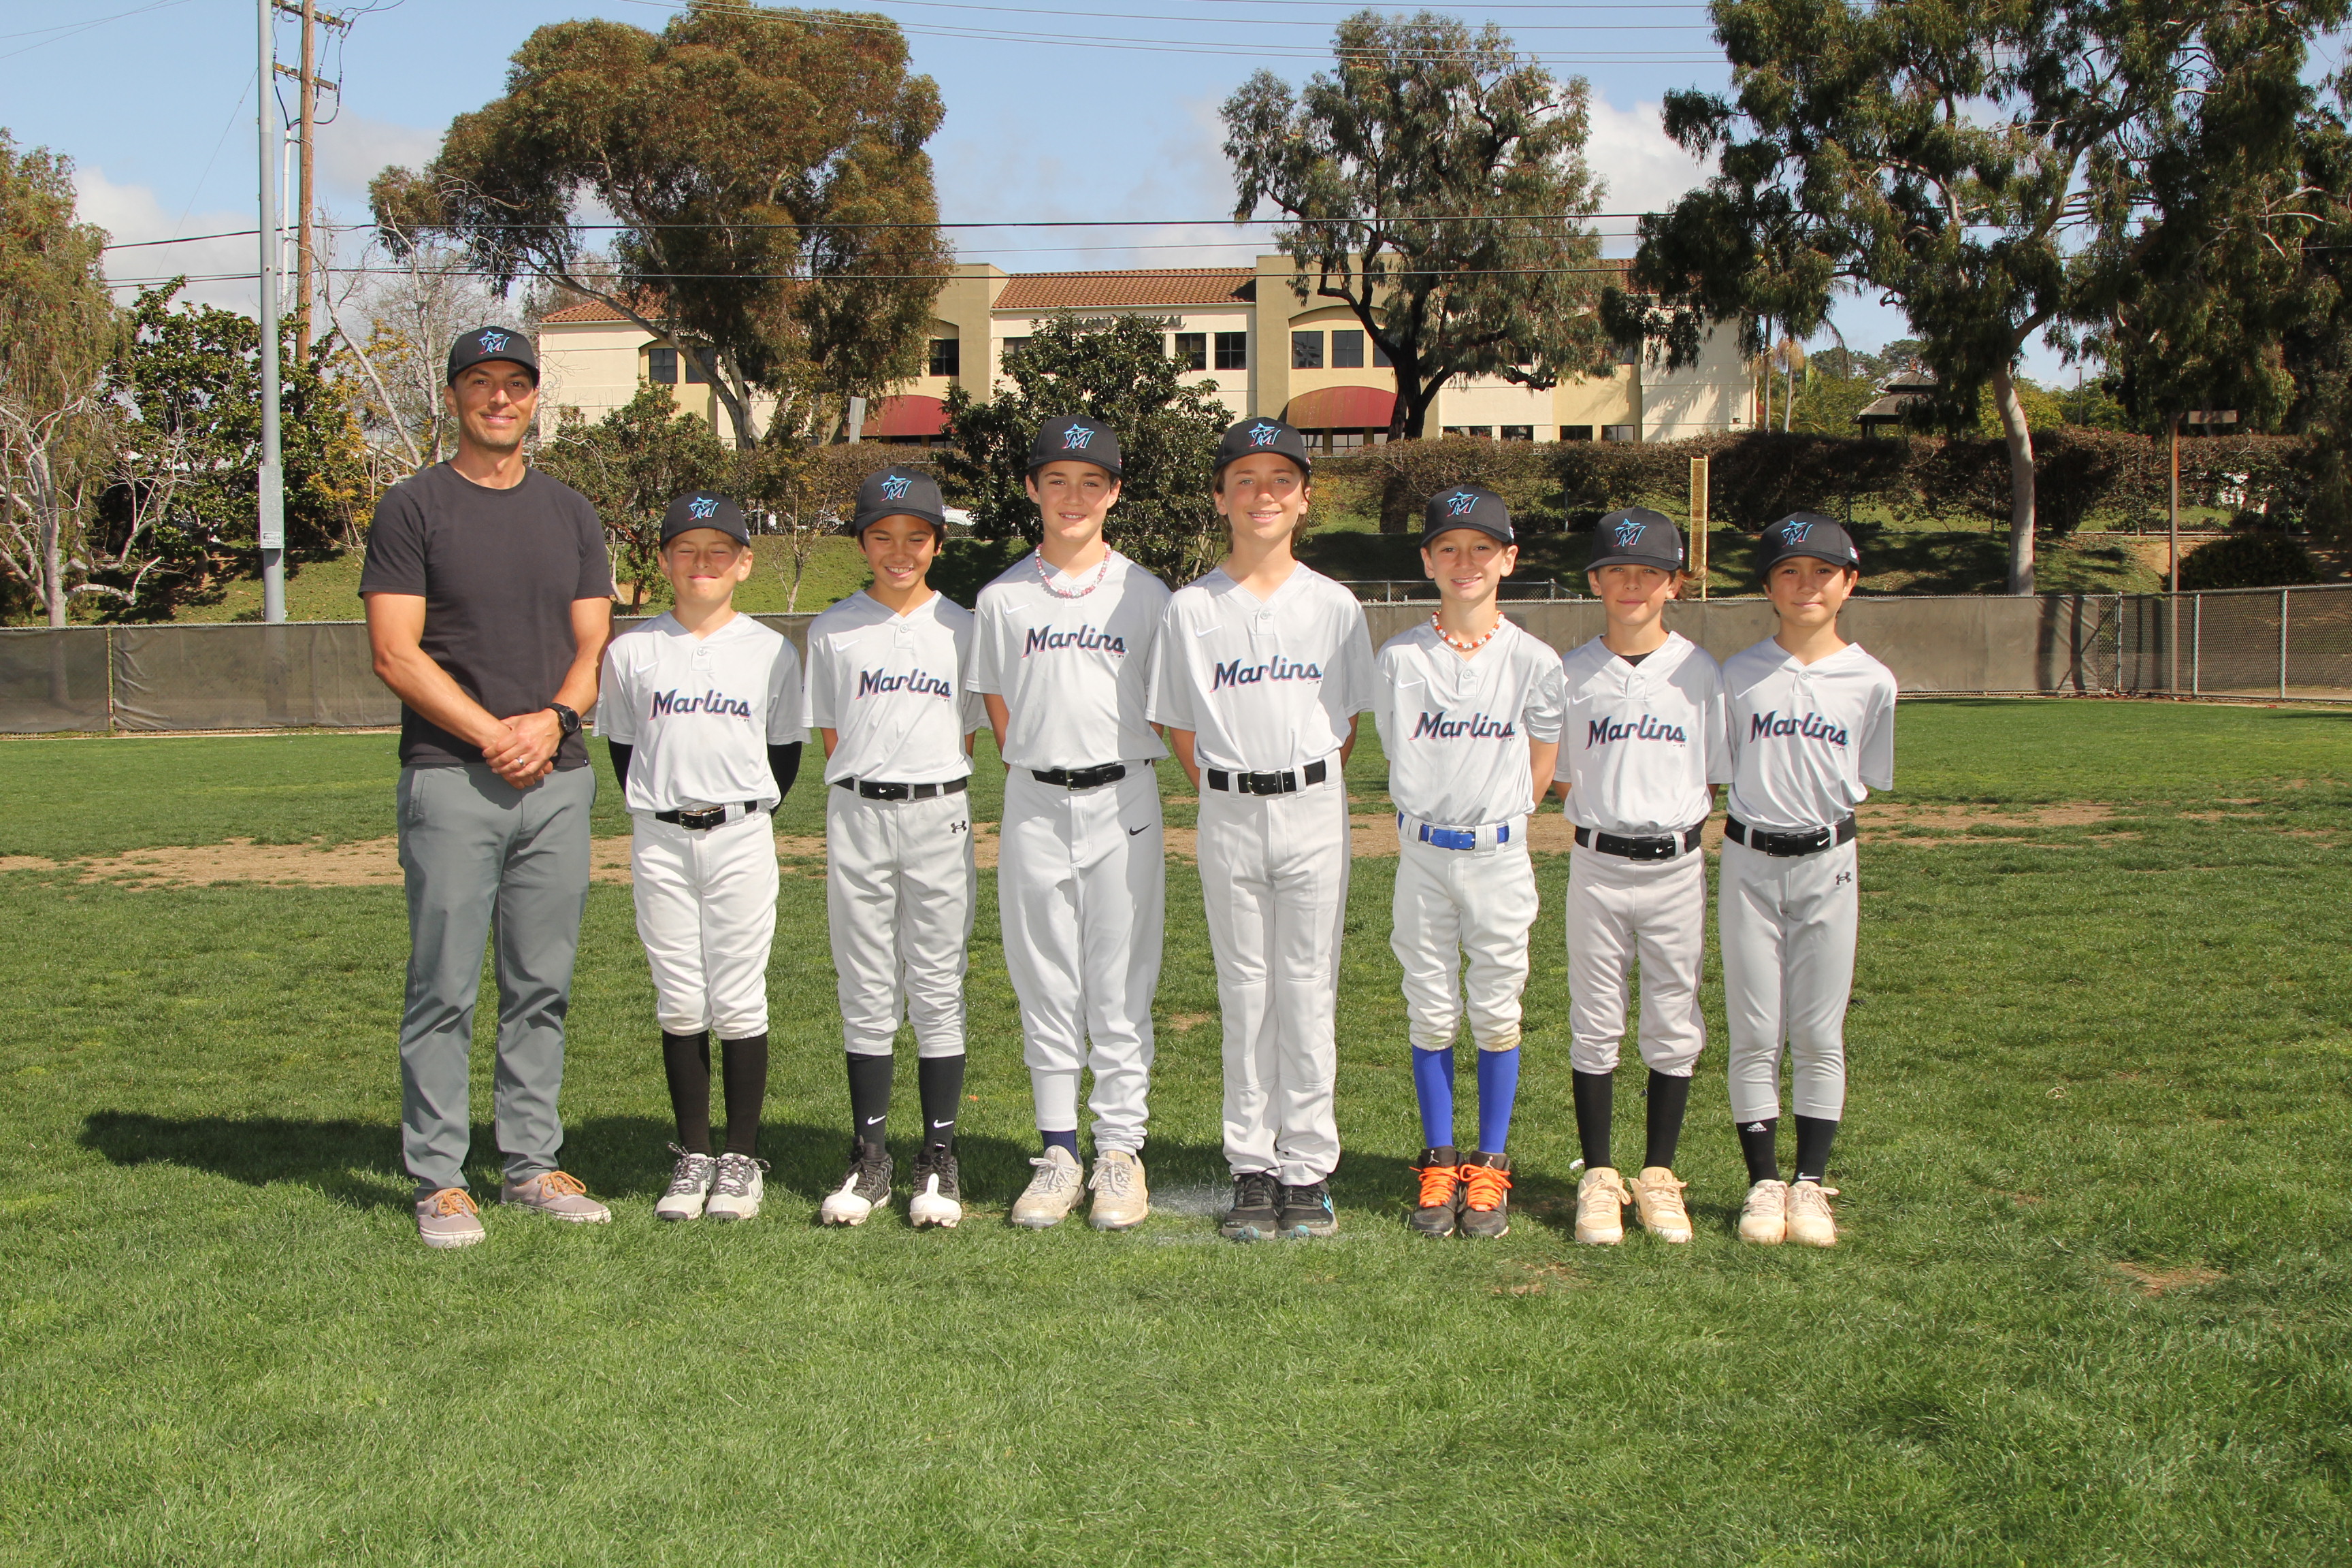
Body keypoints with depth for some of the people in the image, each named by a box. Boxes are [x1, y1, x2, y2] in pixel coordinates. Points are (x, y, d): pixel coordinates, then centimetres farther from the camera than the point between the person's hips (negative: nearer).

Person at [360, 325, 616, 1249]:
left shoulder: (570, 513, 16)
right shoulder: (414, 509, 2)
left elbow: (595, 644, 12)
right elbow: (395, 653, -6)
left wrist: (553, 719, -8)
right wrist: (491, 733, -13)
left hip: (559, 779, 4)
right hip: (450, 781, -4)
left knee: (543, 986, 7)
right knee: (444, 989, -3)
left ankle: (532, 1165, 17)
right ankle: (439, 1180, 5)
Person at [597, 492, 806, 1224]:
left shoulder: (771, 652, 3)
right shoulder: (632, 651, 5)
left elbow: (786, 749, 11)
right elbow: (620, 745, 12)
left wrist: (753, 813, 2)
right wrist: (655, 816, 5)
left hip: (740, 839, -1)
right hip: (659, 841, 1)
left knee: (739, 1001, 0)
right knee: (679, 1002, 5)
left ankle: (742, 1157, 9)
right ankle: (693, 1155, 14)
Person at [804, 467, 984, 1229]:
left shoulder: (961, 628, 7)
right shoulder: (833, 630, 8)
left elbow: (966, 734, 8)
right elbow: (831, 737, 10)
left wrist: (932, 795, 0)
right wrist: (864, 793, 2)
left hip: (940, 813, -1)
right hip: (858, 815, 1)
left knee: (938, 988, 1)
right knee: (866, 992, 3)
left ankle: (939, 1160, 7)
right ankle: (869, 1158, 11)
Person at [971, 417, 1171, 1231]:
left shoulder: (1144, 594, 3)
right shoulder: (1004, 598, 6)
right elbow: (998, 708, 11)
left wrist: (1117, 772, 2)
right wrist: (1039, 778, 7)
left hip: (1123, 803, -1)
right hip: (1034, 806, 1)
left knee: (1121, 985, 1)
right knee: (1045, 986, 5)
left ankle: (1121, 1150, 9)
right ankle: (1057, 1152, 13)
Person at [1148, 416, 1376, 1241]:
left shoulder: (1334, 606, 3)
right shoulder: (1192, 609, 2)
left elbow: (1348, 719, 9)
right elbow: (1180, 725, 7)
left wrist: (1305, 791, 3)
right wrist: (1230, 799, 2)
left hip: (1313, 810, 0)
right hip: (1228, 814, 0)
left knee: (1309, 990, 2)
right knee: (1244, 993, 5)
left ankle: (1308, 1169, 10)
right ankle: (1253, 1168, 13)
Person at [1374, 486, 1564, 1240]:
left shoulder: (1533, 661, -3)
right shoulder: (1401, 657, -2)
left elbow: (1542, 761, 8)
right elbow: (1398, 753, 8)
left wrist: (1501, 816, 6)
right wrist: (1436, 814, 6)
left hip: (1500, 853, -1)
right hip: (1423, 852, 1)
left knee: (1497, 1013, 5)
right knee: (1430, 1012, 5)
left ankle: (1489, 1168, 15)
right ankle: (1438, 1164, 16)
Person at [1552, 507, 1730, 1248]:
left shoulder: (1699, 672, 2)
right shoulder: (1570, 674, 3)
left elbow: (1715, 775, 7)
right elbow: (1557, 776, 7)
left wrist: (1673, 812, -3)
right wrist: (1607, 810, -4)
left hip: (1677, 866, 0)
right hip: (1598, 865, 0)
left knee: (1673, 1027, 5)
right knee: (1594, 1026, 4)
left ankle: (1658, 1175, 17)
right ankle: (1598, 1178, 13)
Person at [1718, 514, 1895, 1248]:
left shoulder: (1870, 682, 1)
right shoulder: (1739, 675, 1)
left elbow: (1862, 783, 8)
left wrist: (1816, 812, -1)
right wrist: (1761, 810, -2)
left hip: (1827, 863, 0)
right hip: (1749, 862, 0)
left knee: (1819, 1035, 4)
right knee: (1754, 1034, 2)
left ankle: (1811, 1185, 14)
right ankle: (1763, 1183, 12)